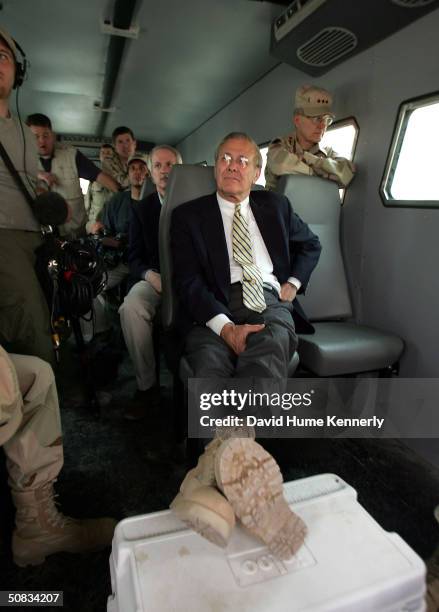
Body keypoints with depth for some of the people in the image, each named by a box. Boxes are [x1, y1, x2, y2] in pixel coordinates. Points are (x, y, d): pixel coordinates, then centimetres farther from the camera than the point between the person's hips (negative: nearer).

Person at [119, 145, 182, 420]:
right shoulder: (142, 209, 10)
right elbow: (135, 258, 6)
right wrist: (151, 276, -17)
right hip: (155, 278, 2)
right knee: (131, 307, -31)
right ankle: (146, 385, -15)